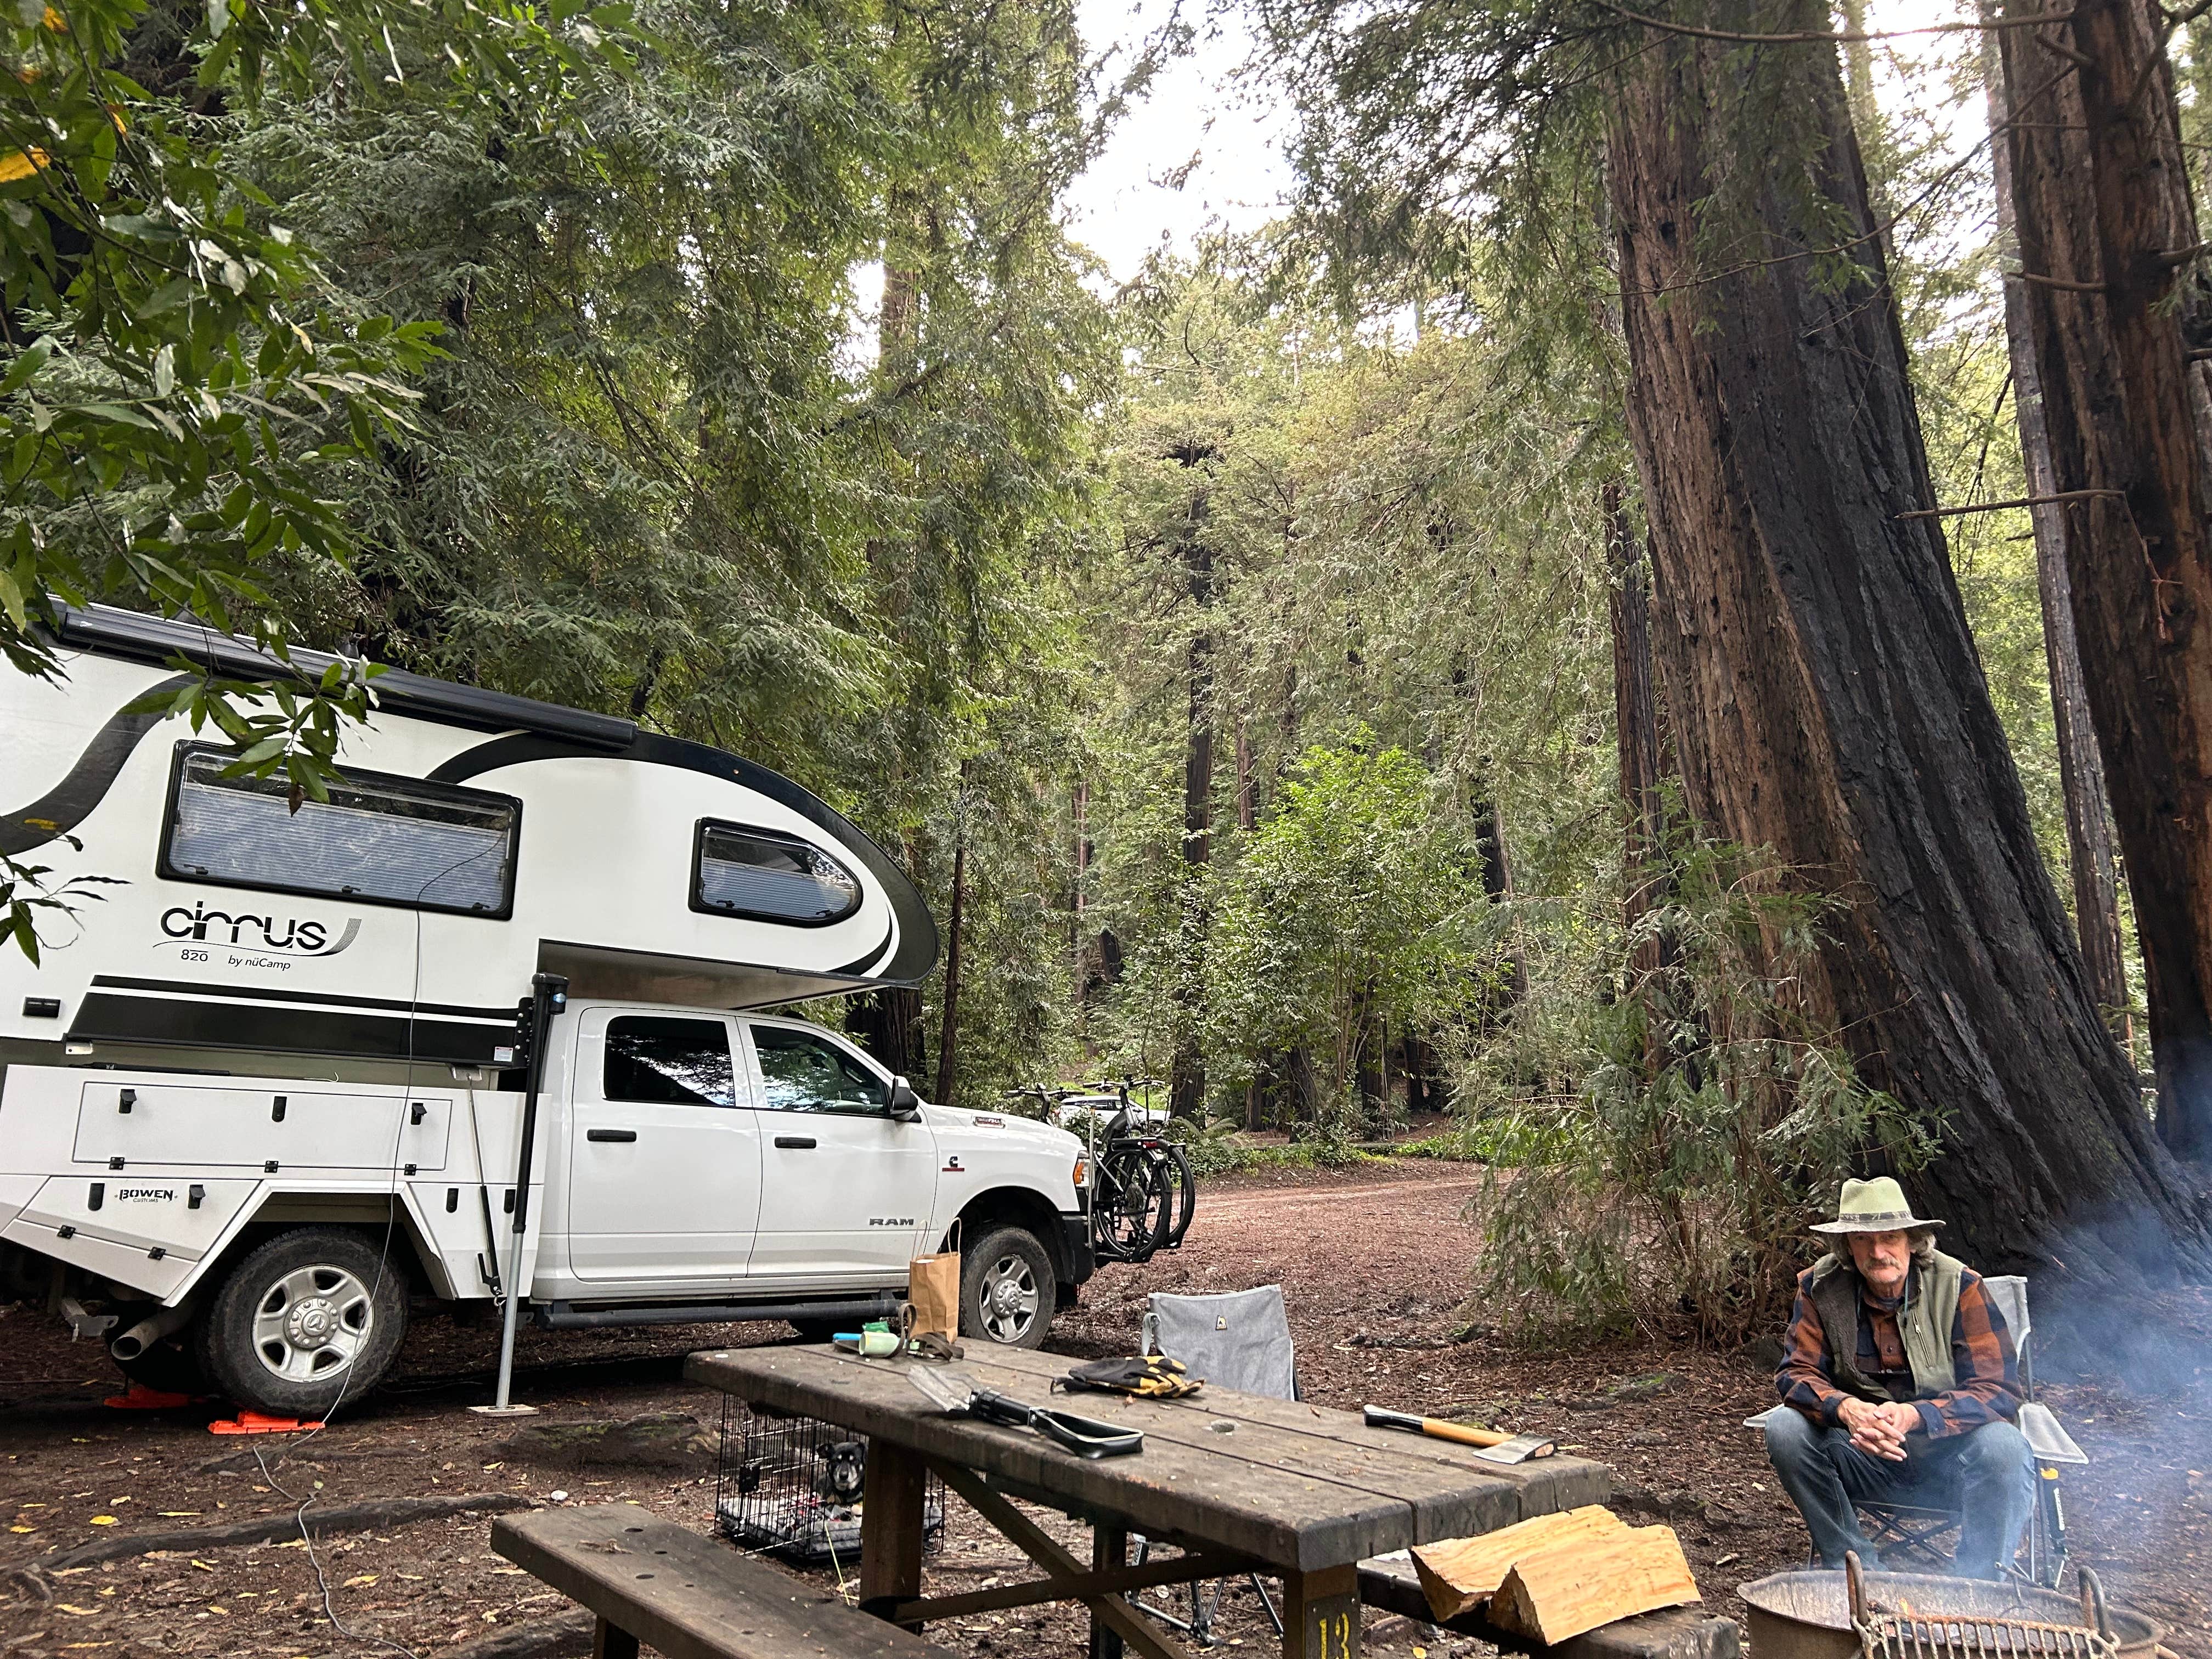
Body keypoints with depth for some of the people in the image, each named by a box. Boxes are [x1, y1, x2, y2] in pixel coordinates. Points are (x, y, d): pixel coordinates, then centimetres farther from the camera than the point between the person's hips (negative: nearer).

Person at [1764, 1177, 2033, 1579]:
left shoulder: (1959, 1286, -13)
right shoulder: (1821, 1286, -8)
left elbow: (1999, 1390, -15)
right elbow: (1796, 1373, -9)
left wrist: (1914, 1415, -33)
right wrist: (1846, 1408, -32)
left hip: (1949, 1461, -1)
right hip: (1863, 1460, 1)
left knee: (2002, 1445, -31)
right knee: (1784, 1429, -24)